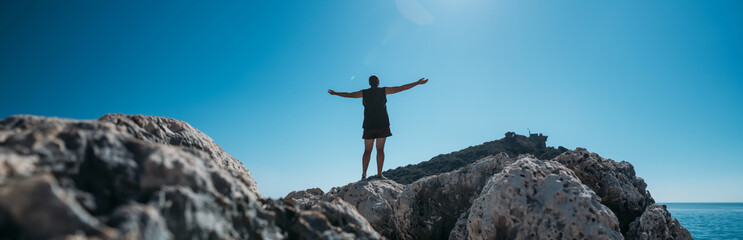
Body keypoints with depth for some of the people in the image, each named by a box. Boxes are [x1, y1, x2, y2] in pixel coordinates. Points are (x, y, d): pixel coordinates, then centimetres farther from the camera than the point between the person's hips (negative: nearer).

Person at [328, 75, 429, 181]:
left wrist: (335, 93, 35)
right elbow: (401, 88, 3)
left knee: (367, 151, 4)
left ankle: (364, 174, -2)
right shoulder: (383, 90, 4)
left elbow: (349, 95, 19)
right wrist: (417, 83, 8)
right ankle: (379, 174, -6)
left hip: (369, 125, 2)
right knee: (380, 149, -1)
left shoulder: (364, 92, 8)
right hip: (382, 124, -1)